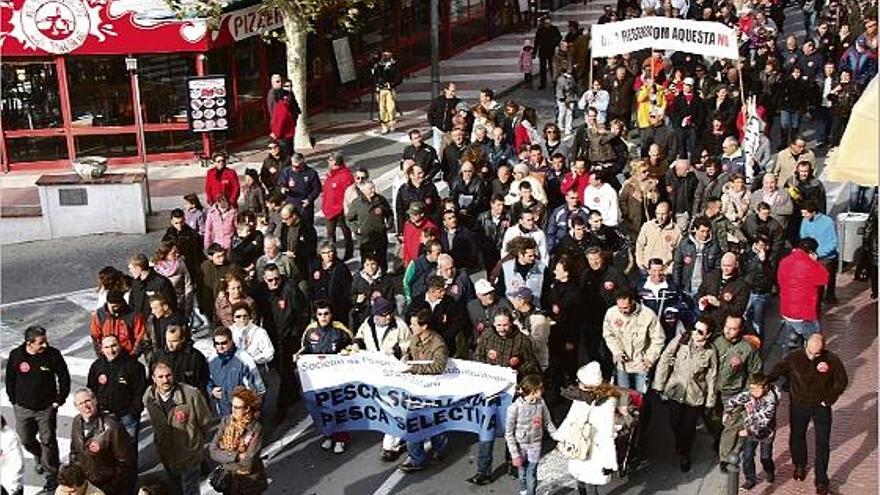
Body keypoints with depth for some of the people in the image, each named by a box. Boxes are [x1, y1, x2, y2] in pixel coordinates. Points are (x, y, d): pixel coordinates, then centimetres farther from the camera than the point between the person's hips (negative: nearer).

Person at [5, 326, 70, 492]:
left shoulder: (53, 354, -15)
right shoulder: (16, 355, -11)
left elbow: (64, 378, -5)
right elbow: (10, 380, 3)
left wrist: (59, 400, -5)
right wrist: (14, 401, 3)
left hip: (47, 408, -2)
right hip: (23, 408, 3)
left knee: (48, 441, 2)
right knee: (26, 441, 16)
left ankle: (51, 474, 17)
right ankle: (40, 458, 45)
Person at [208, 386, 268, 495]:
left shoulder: (255, 429, -21)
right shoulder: (225, 421, -8)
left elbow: (248, 462, -23)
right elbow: (212, 451, -11)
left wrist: (225, 458, -14)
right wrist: (236, 456, -21)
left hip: (250, 482, -3)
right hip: (228, 479, 3)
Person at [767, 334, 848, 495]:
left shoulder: (832, 360, -15)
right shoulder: (794, 357, -15)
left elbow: (842, 381, -2)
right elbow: (778, 370, -7)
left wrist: (829, 399, -6)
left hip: (821, 406, -1)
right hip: (798, 405, 1)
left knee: (822, 443, 1)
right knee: (797, 437, 17)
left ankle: (821, 481, 12)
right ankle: (799, 465, 45)